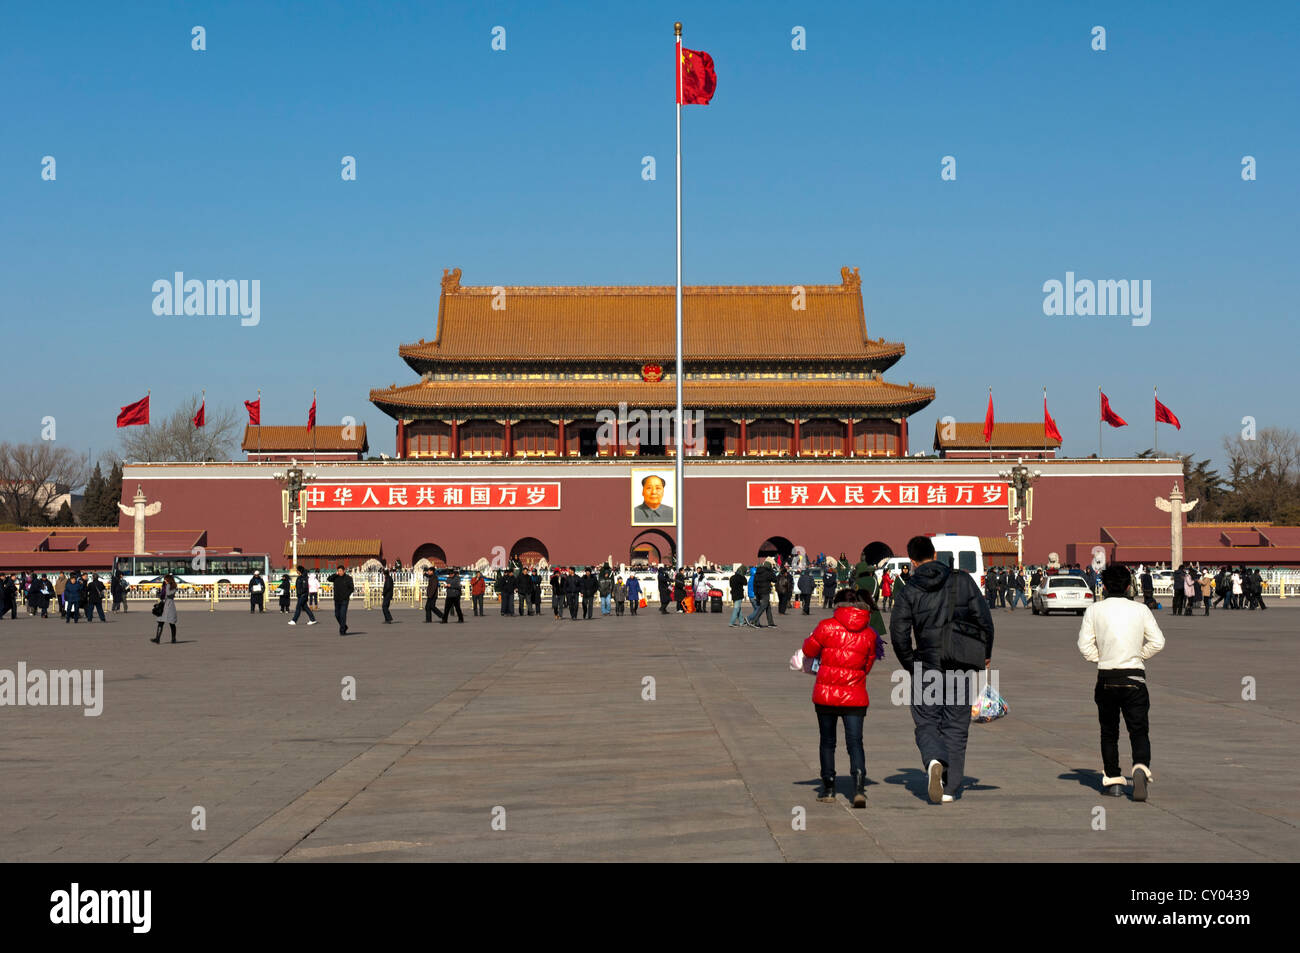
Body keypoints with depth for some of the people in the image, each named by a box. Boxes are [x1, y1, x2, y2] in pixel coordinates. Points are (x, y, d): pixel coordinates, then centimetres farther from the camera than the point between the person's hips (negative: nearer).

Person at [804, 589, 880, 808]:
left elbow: (809, 650, 2)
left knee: (827, 741, 13)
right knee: (855, 742, 2)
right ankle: (859, 787, -16)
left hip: (826, 694, -1)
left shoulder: (827, 626, -8)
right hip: (855, 697, 1)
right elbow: (868, 665, 12)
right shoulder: (869, 634, 2)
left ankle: (828, 788, 17)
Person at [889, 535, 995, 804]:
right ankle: (950, 787, 6)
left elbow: (898, 632, -7)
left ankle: (934, 761, -21)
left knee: (926, 723, 9)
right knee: (956, 725, 10)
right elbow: (984, 618, 1)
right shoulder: (962, 580, 1)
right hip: (961, 666, 2)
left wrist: (911, 666, 8)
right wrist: (986, 653, 13)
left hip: (927, 665, -1)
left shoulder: (908, 592, -3)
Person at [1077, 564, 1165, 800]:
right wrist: (1139, 655, 13)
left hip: (1106, 678, 0)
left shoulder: (1094, 610, 0)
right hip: (1134, 677, 0)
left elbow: (1085, 644, -5)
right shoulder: (1140, 610, 1)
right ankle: (1141, 768, -23)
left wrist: (1101, 658, 10)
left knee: (1109, 733, 14)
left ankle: (1113, 781, 15)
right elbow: (1158, 641, -1)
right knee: (1138, 731, 2)